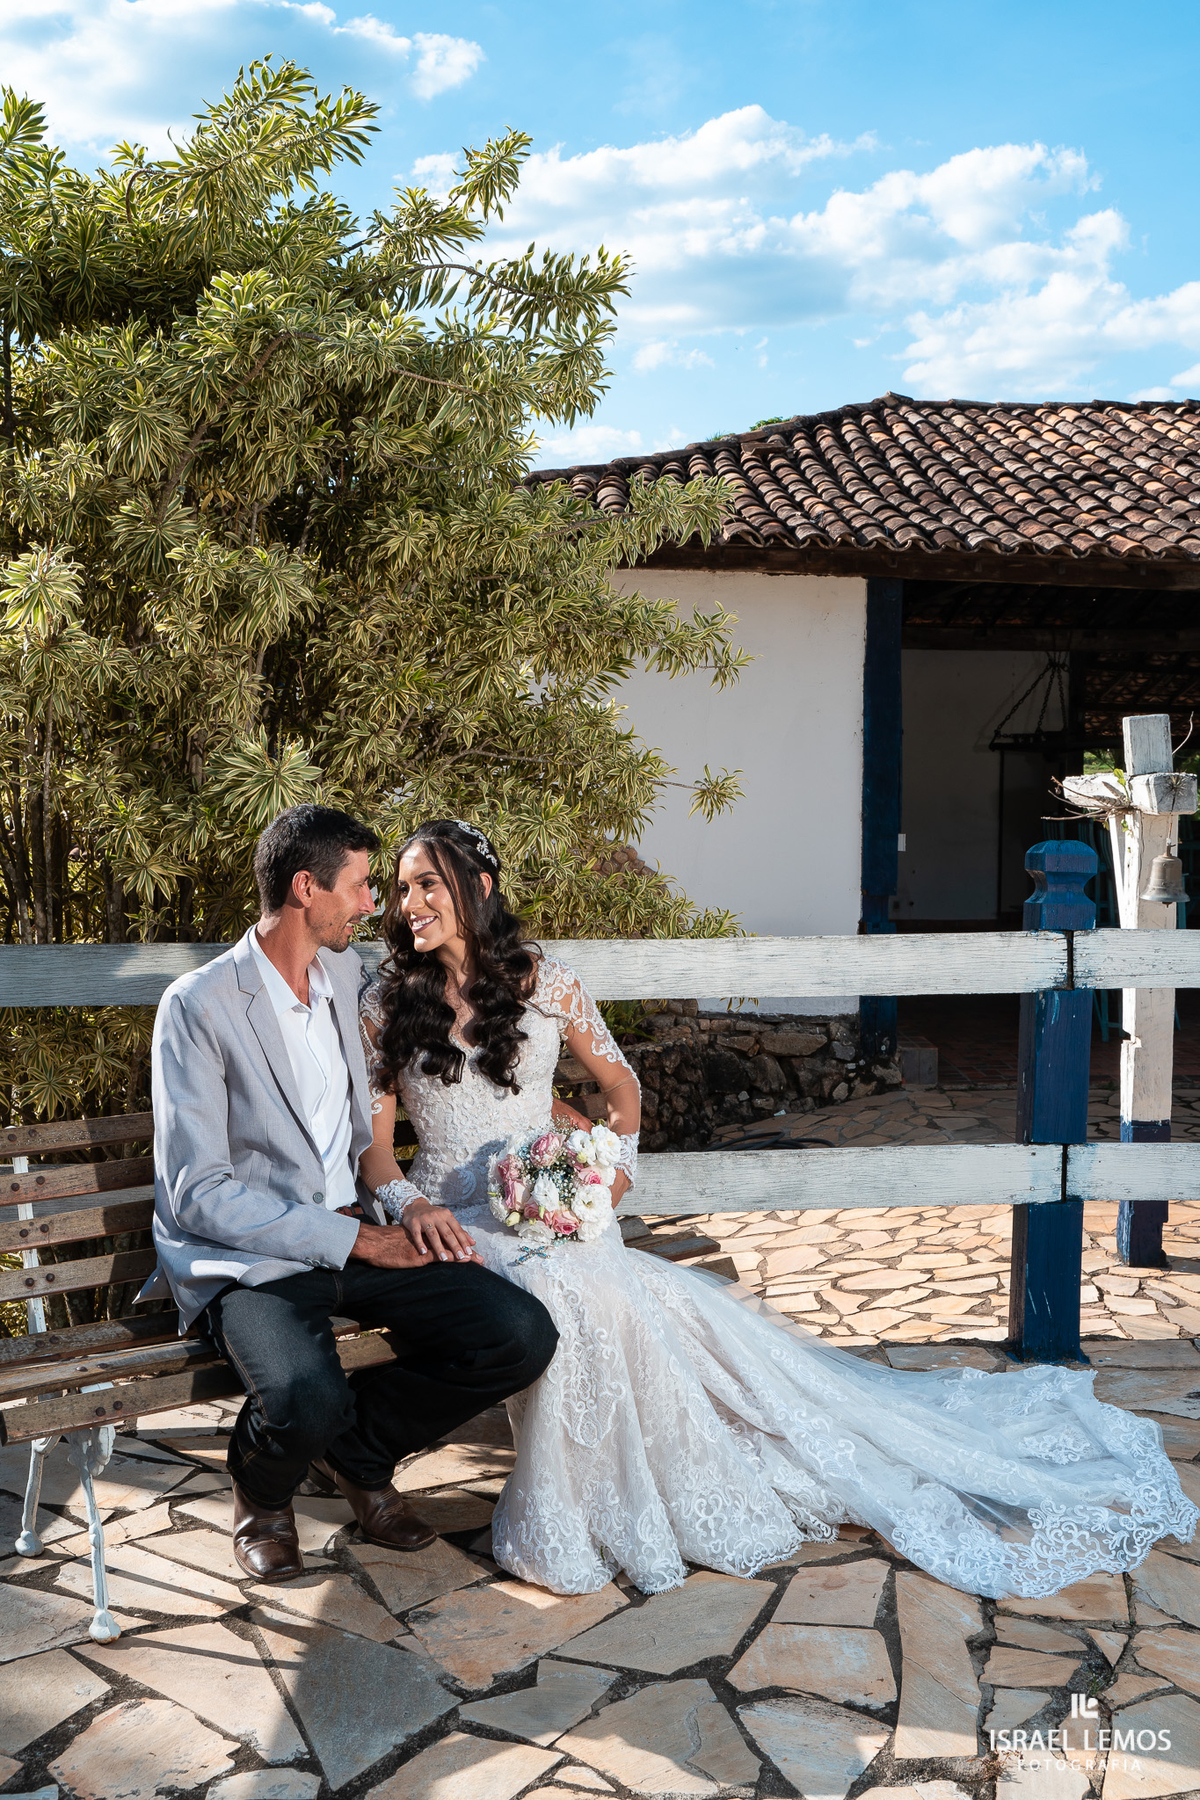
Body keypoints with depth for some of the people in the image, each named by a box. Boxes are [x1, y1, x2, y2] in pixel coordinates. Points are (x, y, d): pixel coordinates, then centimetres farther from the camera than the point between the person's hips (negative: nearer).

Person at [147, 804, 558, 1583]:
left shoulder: (349, 973, 9)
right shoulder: (199, 1005, -12)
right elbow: (196, 1193, -16)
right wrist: (352, 1238, -17)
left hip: (359, 1234, 6)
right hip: (249, 1258, -6)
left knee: (523, 1335, -14)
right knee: (308, 1405, -35)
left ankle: (359, 1448, 11)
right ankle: (261, 1488, 5)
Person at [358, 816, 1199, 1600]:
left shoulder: (541, 981, 3)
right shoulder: (387, 1005, 2)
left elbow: (620, 1083, 16)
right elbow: (373, 1142, 3)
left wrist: (612, 1167, 2)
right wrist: (412, 1205, -16)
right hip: (457, 1227, -1)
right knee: (561, 1302, -33)